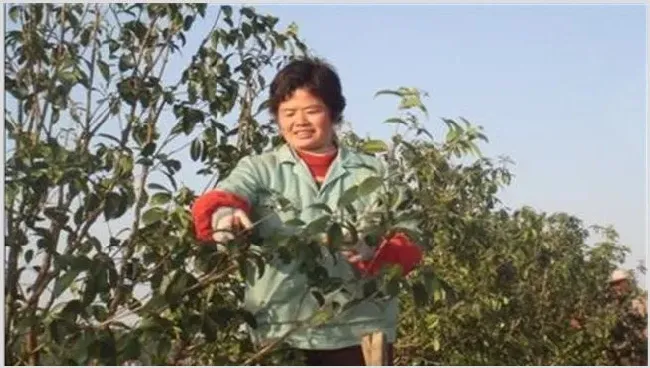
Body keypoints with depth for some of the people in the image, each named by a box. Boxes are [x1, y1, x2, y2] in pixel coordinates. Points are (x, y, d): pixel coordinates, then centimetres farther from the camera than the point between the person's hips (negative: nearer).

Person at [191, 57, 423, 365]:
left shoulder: (373, 172, 11)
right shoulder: (259, 168, 9)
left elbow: (408, 242, 4)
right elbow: (216, 201, -10)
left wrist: (375, 255, -19)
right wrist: (223, 214, -36)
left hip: (359, 332, 1)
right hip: (280, 334, 0)